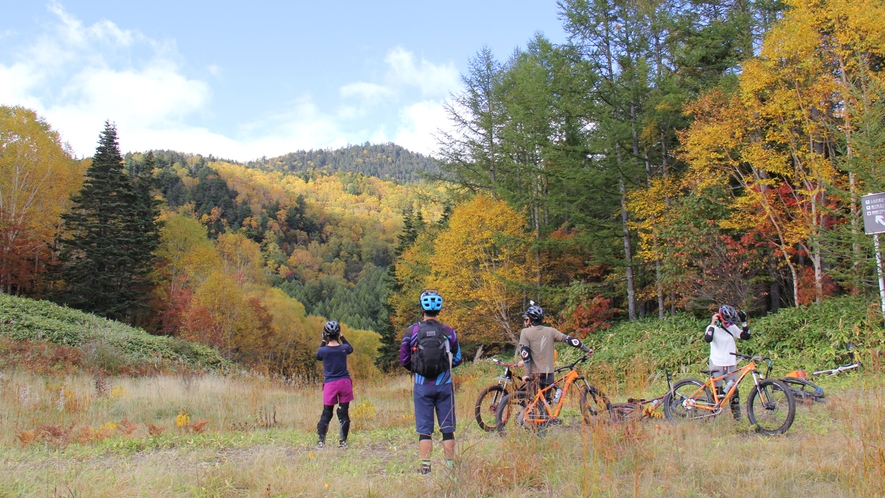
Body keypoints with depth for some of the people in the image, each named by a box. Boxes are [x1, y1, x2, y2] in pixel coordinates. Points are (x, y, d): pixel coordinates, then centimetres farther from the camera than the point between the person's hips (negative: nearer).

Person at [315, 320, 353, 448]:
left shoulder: (323, 350, -9)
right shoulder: (344, 348, -6)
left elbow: (318, 357, 15)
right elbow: (351, 349, 19)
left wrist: (323, 342, 14)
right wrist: (342, 338, 19)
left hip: (330, 385, 0)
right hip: (344, 383, 1)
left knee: (326, 413, 8)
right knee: (343, 413, 7)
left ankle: (321, 441, 1)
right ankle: (342, 441, 6)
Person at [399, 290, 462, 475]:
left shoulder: (412, 331, -4)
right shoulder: (448, 332, -2)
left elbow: (404, 360, 3)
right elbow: (457, 359, 6)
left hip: (422, 385, -1)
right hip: (444, 385, 1)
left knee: (424, 428, 5)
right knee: (447, 427, 8)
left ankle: (425, 467, 4)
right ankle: (450, 465, 10)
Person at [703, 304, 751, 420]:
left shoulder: (733, 328, 4)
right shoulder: (713, 328, -9)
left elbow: (746, 336, -1)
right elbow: (707, 339, -28)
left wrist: (744, 322, -5)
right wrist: (712, 323, -27)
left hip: (731, 364, 4)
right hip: (717, 364, -4)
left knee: (734, 390, 4)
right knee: (718, 392, -1)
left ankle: (737, 416, 14)